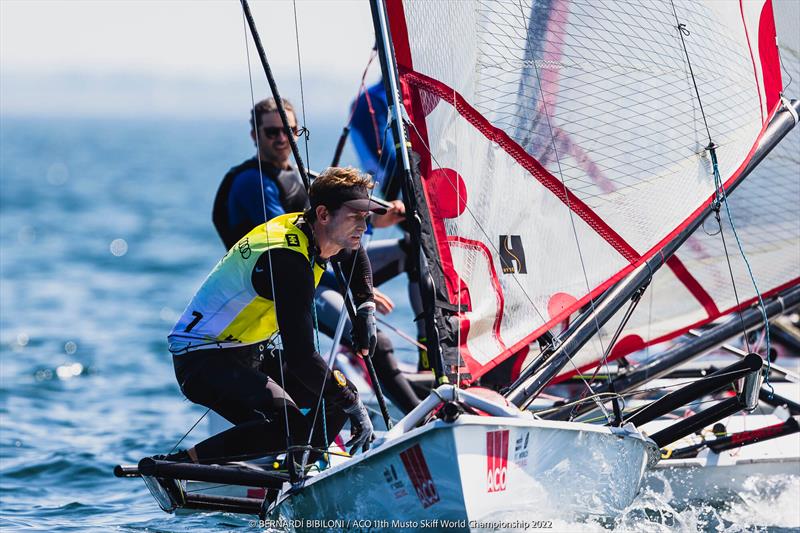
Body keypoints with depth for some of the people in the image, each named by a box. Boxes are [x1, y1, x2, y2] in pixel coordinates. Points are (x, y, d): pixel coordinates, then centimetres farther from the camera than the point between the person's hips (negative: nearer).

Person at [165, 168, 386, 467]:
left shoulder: (305, 228, 2)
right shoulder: (288, 261, -27)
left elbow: (353, 252, 30)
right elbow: (300, 356, -29)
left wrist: (366, 308, 17)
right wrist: (352, 404, -21)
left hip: (249, 355, 10)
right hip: (203, 363, -10)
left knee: (339, 393, 8)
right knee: (291, 427, -32)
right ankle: (179, 464, -23)